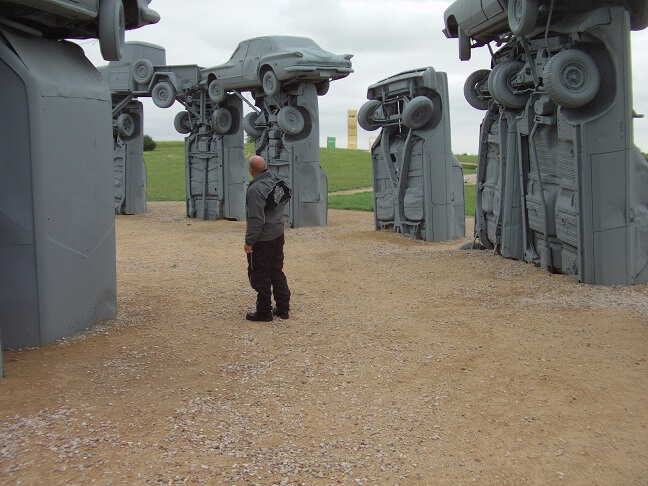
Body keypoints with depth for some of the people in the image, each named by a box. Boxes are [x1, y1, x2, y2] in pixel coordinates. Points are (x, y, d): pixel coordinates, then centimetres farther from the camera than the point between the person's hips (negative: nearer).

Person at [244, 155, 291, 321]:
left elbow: (256, 220, -26)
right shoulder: (275, 179, 0)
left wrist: (249, 242, -16)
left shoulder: (256, 189, -25)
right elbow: (287, 195, 16)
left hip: (262, 239, -8)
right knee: (277, 272, 18)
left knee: (259, 276, 5)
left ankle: (264, 311, 14)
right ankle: (283, 308, 25)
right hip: (278, 234, 8)